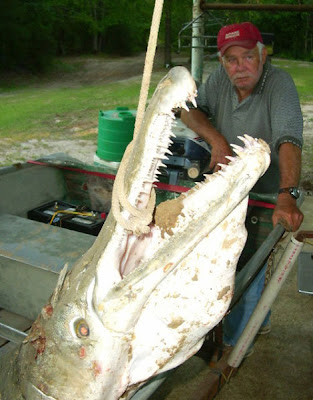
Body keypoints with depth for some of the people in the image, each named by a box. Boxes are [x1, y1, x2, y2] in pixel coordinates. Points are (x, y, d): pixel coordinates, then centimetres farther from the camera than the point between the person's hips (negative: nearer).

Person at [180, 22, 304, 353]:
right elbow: (189, 109, -4)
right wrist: (217, 141, -23)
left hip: (263, 196, -6)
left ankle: (234, 346, 26)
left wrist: (288, 196, -53)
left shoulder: (279, 84, -25)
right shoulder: (221, 78, -6)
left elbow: (289, 140, -38)